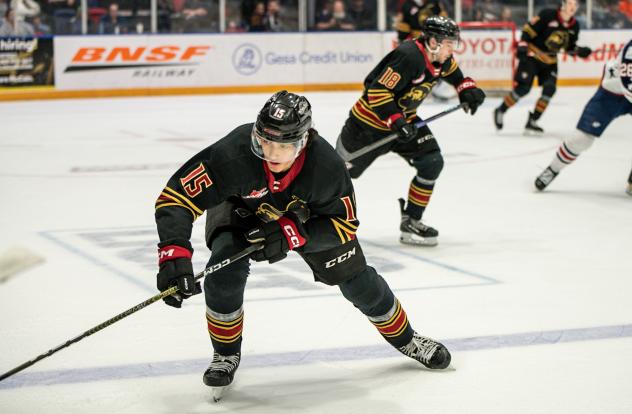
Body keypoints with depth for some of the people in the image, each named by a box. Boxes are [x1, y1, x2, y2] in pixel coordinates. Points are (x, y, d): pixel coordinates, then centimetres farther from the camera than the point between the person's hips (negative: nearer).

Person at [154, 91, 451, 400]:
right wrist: (173, 255, -53)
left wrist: (291, 233, -38)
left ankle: (405, 339, 33)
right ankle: (226, 355, 2)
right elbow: (176, 196, -41)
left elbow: (344, 222, -23)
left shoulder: (325, 164, -38)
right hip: (240, 208, -1)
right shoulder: (234, 154, -43)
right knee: (224, 274, -25)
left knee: (357, 280, 5)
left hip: (304, 214, 1)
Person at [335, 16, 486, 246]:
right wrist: (395, 121, -36)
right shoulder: (409, 57, -32)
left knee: (432, 162, -5)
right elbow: (377, 92, -31)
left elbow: (454, 73, 20)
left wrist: (467, 90, 4)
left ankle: (411, 221, 5)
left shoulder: (441, 59, -5)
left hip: (404, 118, 8)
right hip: (370, 119, -8)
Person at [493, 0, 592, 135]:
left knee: (549, 89, -8)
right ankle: (500, 111, 8)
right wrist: (522, 46, -22)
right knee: (523, 88, -12)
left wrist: (580, 51, -6)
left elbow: (569, 46, 12)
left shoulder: (574, 26, 0)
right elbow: (528, 29, -15)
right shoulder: (548, 15, -19)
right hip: (532, 56, -6)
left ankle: (532, 122, 2)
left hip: (550, 61, 6)